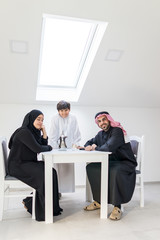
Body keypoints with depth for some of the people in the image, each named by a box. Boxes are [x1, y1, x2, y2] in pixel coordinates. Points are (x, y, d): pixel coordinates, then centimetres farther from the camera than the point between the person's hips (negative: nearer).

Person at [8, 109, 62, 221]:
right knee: (44, 175, -21)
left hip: (28, 163, 9)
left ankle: (30, 202, 5)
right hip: (18, 166, -9)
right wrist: (49, 147, -4)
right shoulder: (24, 132, -17)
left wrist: (44, 132, -1)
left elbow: (44, 145, 11)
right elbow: (37, 149, -24)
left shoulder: (33, 131, 12)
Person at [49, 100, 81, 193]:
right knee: (58, 169, -3)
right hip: (58, 147, -2)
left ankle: (68, 188, 16)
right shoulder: (55, 118, -5)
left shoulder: (73, 118, 0)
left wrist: (75, 144, -2)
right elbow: (52, 136, -3)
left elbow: (77, 134, 6)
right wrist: (55, 148, -7)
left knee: (69, 169, 4)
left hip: (70, 148, 2)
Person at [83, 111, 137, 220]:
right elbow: (90, 142, 23)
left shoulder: (117, 130, -16)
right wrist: (88, 146, -4)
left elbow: (109, 147, -29)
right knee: (91, 167, -7)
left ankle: (117, 207, -25)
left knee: (115, 171, -39)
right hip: (111, 162, 8)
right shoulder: (101, 134, 10)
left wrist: (96, 148, -9)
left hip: (126, 163, -8)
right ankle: (98, 201, 0)